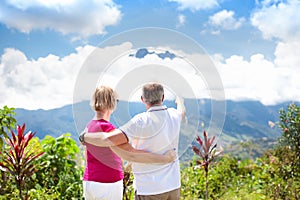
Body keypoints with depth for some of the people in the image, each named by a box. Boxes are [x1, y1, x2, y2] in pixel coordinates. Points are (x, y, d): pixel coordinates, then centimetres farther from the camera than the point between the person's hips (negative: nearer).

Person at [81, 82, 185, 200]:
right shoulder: (173, 115, 0)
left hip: (149, 189, -6)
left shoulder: (142, 122, -21)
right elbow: (182, 113, 28)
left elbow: (110, 139, -30)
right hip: (173, 186, 7)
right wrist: (180, 102, 52)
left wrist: (85, 136, -11)